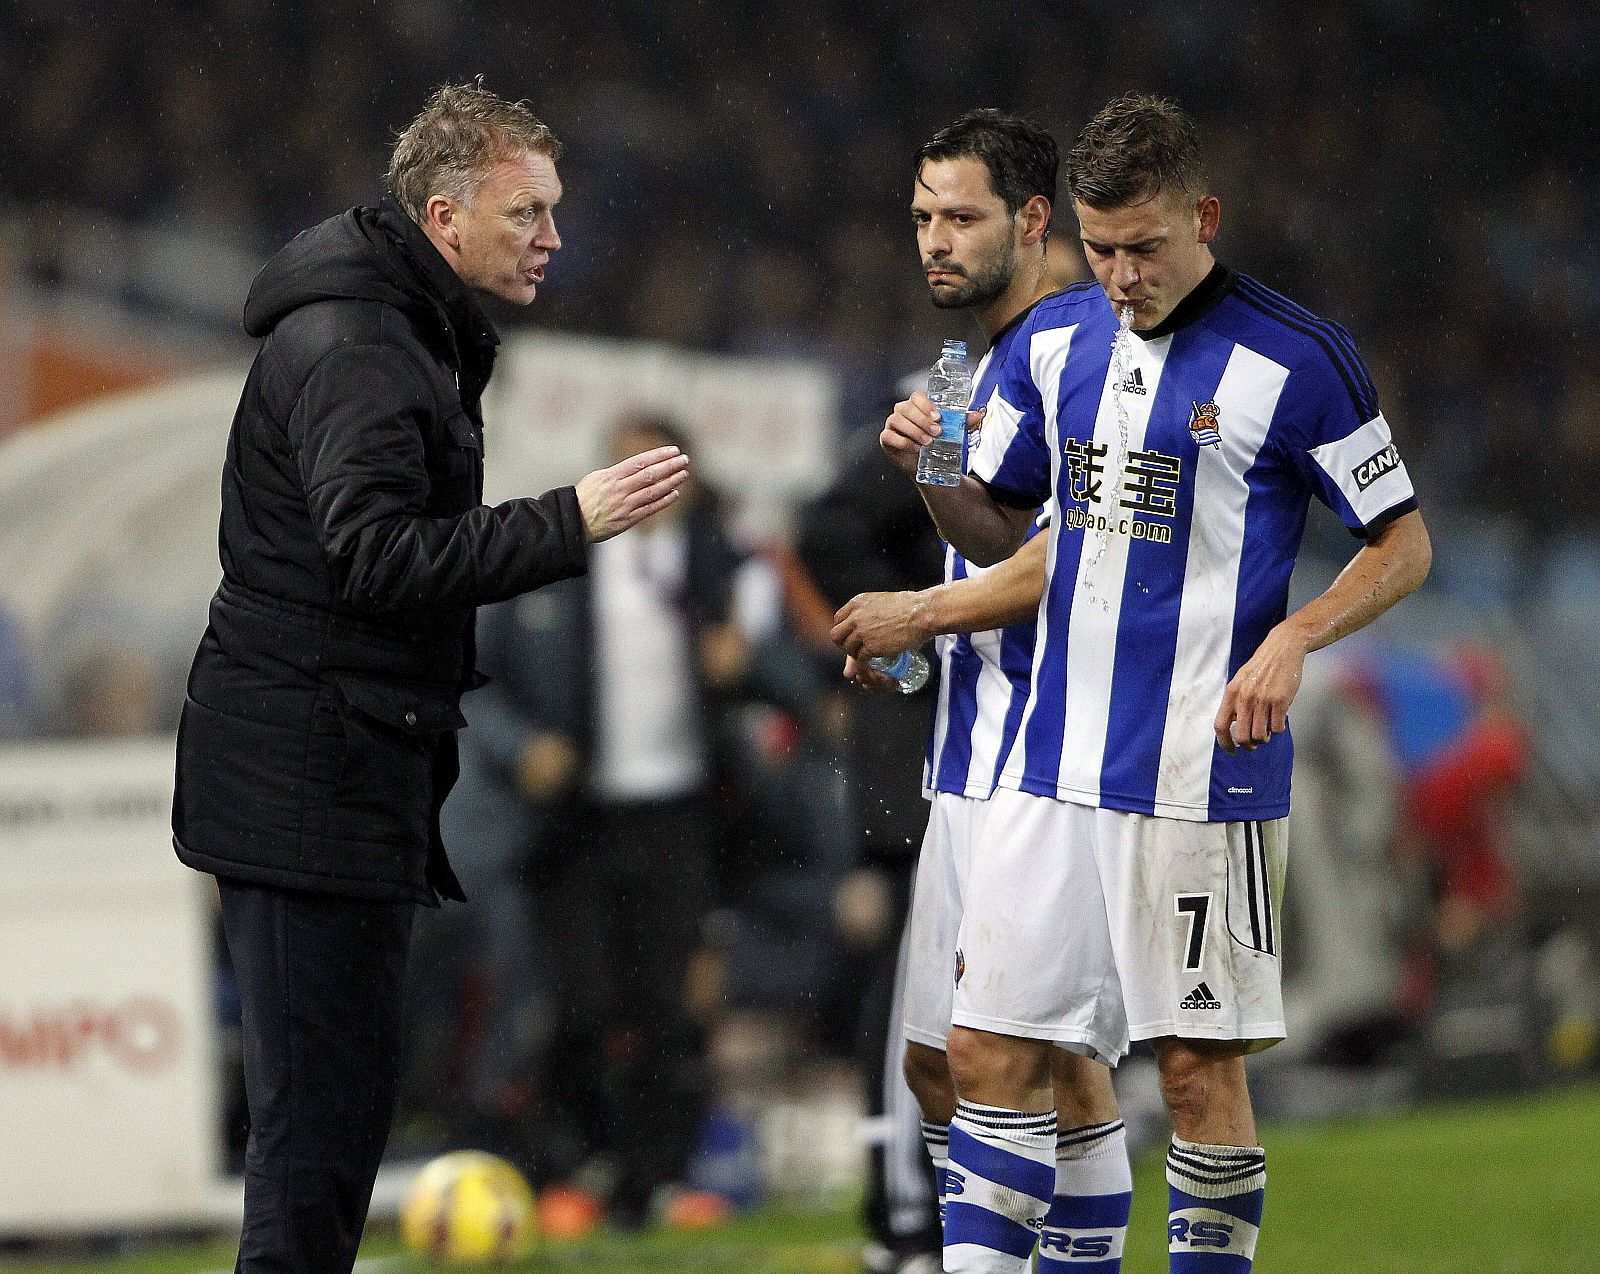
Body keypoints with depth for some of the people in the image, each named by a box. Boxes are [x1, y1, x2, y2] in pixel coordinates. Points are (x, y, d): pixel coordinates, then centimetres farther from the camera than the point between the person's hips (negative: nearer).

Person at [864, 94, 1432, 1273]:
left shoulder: (1294, 360, -8)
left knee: (1199, 1067, 0)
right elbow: (998, 531, 16)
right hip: (1055, 765, 5)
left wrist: (1293, 639, -17)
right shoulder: (1054, 341, 8)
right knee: (992, 1048, 1)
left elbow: (1405, 543, -1)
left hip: (1202, 775, -5)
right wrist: (933, 471, -5)